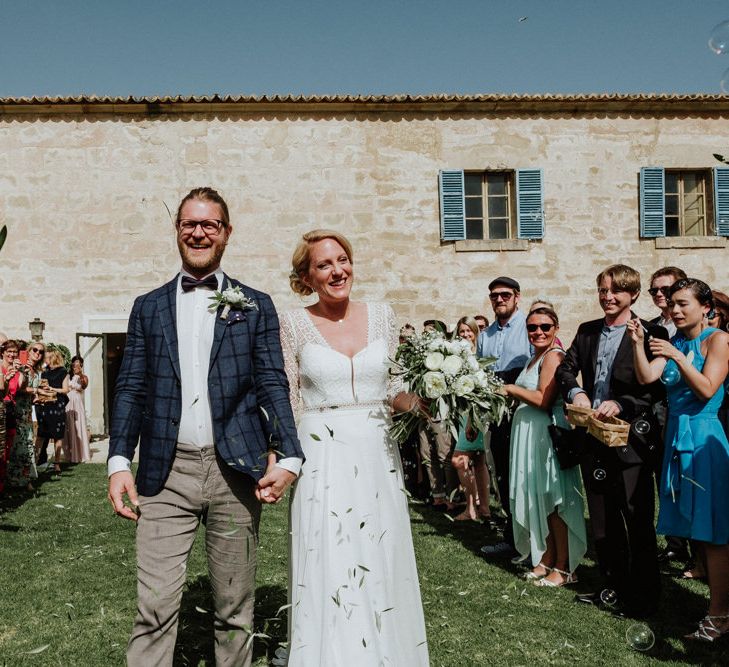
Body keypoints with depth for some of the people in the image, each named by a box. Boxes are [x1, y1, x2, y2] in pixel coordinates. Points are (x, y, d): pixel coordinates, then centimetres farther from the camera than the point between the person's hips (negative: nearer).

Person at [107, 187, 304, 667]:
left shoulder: (256, 306, 8)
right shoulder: (149, 308, 12)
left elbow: (273, 386, 1)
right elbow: (131, 389, 8)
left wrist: (288, 457, -12)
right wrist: (119, 462, -4)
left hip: (235, 469, 0)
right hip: (166, 472, 1)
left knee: (235, 608, 10)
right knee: (154, 607, -3)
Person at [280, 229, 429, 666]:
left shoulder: (381, 315, 5)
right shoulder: (294, 324, -2)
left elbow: (395, 390, 8)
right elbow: (287, 402, 0)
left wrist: (426, 402, -11)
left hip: (378, 456, 3)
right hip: (322, 461, -3)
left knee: (381, 567, 10)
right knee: (328, 571, 0)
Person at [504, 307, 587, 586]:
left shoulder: (554, 355, -12)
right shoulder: (535, 358, 17)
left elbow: (544, 399, -20)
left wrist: (511, 389, -12)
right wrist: (514, 393, 3)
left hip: (547, 434, -9)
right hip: (529, 434, 9)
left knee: (553, 500, -2)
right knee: (538, 499, 13)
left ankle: (564, 568, 7)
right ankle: (547, 560, 23)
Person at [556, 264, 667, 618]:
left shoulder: (651, 334, -7)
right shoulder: (587, 331, 10)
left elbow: (657, 388, -12)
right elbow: (565, 369, 9)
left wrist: (621, 404, -26)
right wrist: (575, 391, -12)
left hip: (631, 439, -6)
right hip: (594, 439, 6)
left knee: (638, 520, 3)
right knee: (602, 519, 16)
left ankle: (644, 596, 17)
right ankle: (614, 586, 31)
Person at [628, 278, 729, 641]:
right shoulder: (672, 343, 12)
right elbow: (646, 377, -2)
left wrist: (677, 356, -21)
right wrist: (638, 344, -14)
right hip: (677, 436, 7)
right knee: (696, 527, 12)